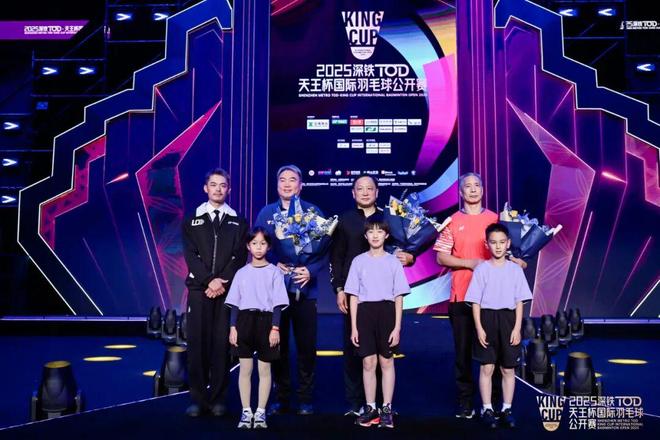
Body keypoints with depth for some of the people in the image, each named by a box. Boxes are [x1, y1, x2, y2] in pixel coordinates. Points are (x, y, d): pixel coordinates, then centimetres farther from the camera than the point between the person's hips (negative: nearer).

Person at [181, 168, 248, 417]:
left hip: (228, 290, 0)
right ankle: (198, 398, 5)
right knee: (197, 343, -2)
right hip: (199, 288, 0)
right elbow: (191, 256, 1)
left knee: (222, 343, -1)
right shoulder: (191, 221, 12)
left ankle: (218, 398, 7)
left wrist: (223, 282, -12)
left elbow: (240, 257, 2)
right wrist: (210, 280, -13)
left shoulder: (239, 223, 11)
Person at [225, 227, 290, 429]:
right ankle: (246, 411, 15)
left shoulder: (274, 272, 1)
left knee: (264, 369, 5)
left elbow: (277, 304, -2)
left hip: (266, 321, -2)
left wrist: (275, 328, -9)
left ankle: (261, 412, 15)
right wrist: (233, 327, -1)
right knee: (245, 368, 5)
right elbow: (234, 303, 8)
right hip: (245, 320, 2)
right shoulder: (241, 272, 8)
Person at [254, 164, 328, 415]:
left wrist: (311, 271, -16)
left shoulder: (313, 212, 1)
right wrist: (273, 266, -12)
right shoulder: (266, 213, 7)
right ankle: (281, 398, 21)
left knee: (306, 346, 4)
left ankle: (305, 399, 18)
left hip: (305, 289, -1)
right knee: (277, 345, 8)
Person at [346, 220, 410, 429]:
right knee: (368, 362, 5)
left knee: (386, 362, 5)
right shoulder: (358, 261, 5)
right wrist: (353, 326, 1)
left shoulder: (393, 261, 2)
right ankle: (370, 408, 16)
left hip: (386, 311, -1)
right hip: (365, 312, 1)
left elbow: (399, 297, 2)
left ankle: (387, 409, 15)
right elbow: (354, 296, 6)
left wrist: (397, 327, -5)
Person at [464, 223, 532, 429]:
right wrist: (479, 327, -9)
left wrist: (517, 327, -4)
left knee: (508, 369, 8)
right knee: (487, 367, 2)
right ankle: (487, 409, 13)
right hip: (487, 319, -1)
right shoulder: (481, 269, -1)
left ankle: (507, 409, 20)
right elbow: (475, 302, -2)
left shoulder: (515, 269, 3)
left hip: (508, 319, 2)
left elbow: (519, 302, 3)